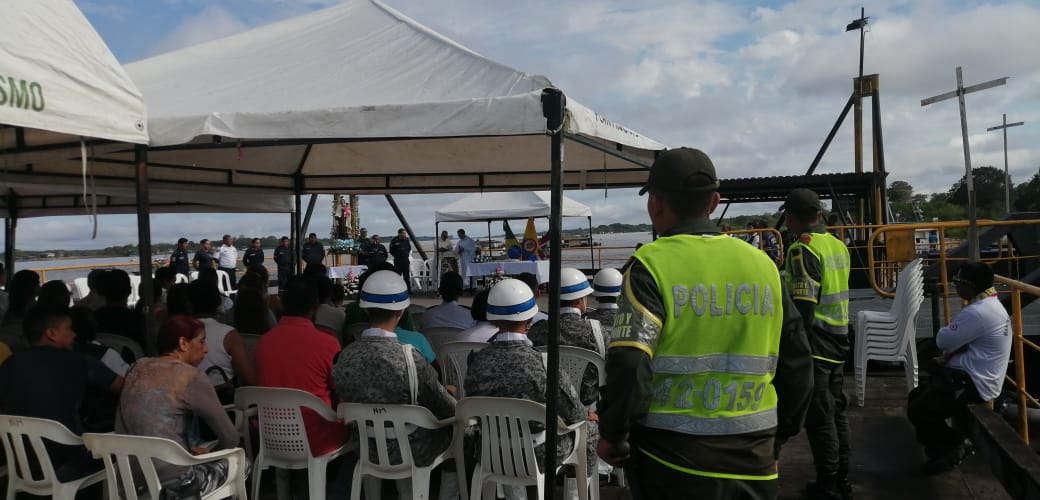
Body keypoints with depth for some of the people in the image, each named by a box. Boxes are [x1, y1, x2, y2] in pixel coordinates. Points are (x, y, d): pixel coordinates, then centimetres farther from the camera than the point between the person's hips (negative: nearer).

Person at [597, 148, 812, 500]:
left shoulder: (652, 264, -12)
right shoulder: (762, 264, 3)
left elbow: (628, 366, -19)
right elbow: (796, 365, 8)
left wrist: (613, 437, -4)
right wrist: (777, 435, 20)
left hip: (672, 461, -4)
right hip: (753, 462, 5)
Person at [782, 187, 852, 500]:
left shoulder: (803, 249, -15)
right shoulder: (838, 245, 11)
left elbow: (803, 306, -20)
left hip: (816, 340, -9)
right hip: (839, 338, 9)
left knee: (818, 415, 0)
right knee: (836, 410, 16)